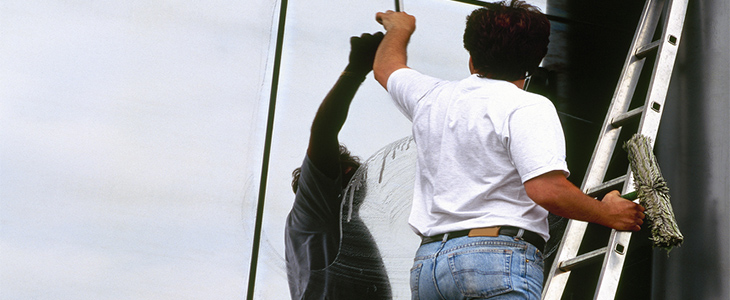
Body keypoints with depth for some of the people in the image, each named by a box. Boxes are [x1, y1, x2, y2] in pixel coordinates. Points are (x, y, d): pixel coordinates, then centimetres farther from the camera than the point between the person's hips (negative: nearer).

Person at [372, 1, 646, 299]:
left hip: (425, 263, 6)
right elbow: (547, 190, -16)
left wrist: (399, 28, 60)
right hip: (500, 260, -6)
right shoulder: (529, 107, -4)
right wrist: (607, 214, 1)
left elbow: (386, 67, 39)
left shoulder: (432, 98, 16)